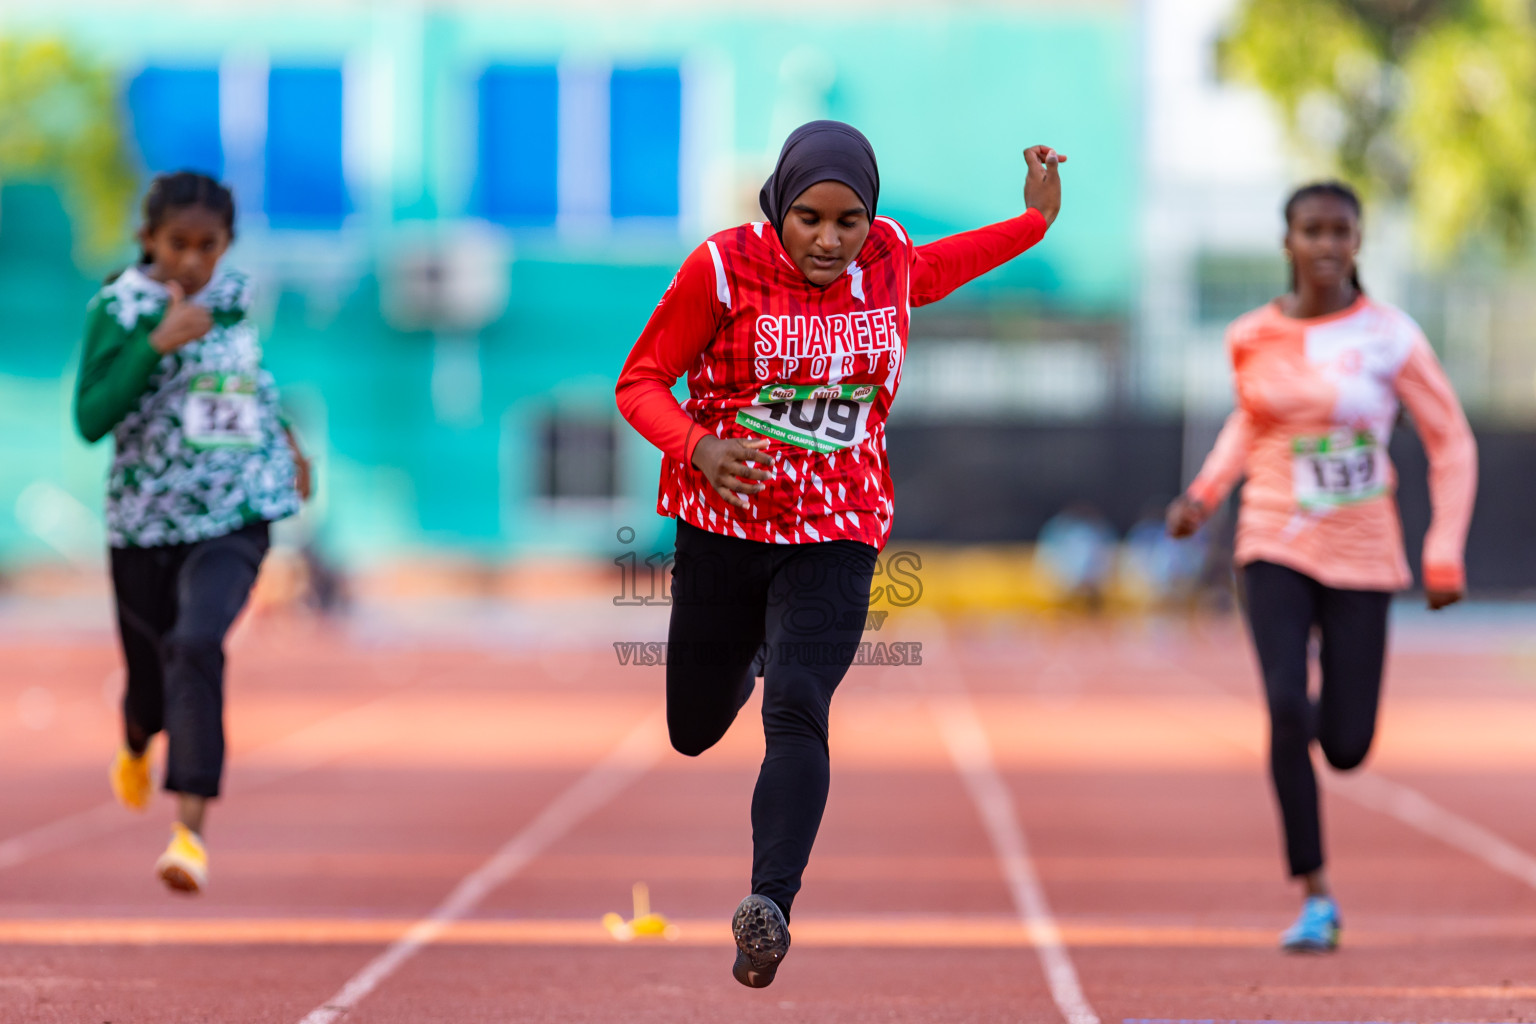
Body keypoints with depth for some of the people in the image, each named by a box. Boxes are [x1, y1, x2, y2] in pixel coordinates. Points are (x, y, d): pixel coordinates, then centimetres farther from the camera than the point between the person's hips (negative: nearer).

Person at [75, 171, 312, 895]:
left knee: (197, 645, -22)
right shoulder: (117, 307, -8)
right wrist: (159, 344, -25)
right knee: (150, 665, 13)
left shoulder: (237, 294, 5)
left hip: (234, 516, 1)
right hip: (144, 517, -1)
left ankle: (190, 831, -28)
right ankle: (136, 748, 52)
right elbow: (91, 419, -19)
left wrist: (284, 437, 24)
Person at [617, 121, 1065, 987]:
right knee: (696, 733, 14)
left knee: (797, 714, -22)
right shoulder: (725, 267, -12)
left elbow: (924, 274, 25)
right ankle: (751, 650, 50)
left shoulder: (887, 256, -2)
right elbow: (641, 382, -8)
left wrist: (1037, 220, 23)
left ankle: (771, 905, -35)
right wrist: (698, 446, -27)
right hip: (722, 525, 0)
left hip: (836, 536, 0)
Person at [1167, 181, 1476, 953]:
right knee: (1286, 709, -21)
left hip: (1362, 557, -1)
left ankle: (1329, 714, 40)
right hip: (1276, 548, 1)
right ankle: (1315, 895, -9)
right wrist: (1205, 492, 6)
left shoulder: (1390, 337, -8)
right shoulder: (1253, 337, 0)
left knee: (1346, 747, -1)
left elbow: (1453, 444, -1)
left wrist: (1444, 555, -6)